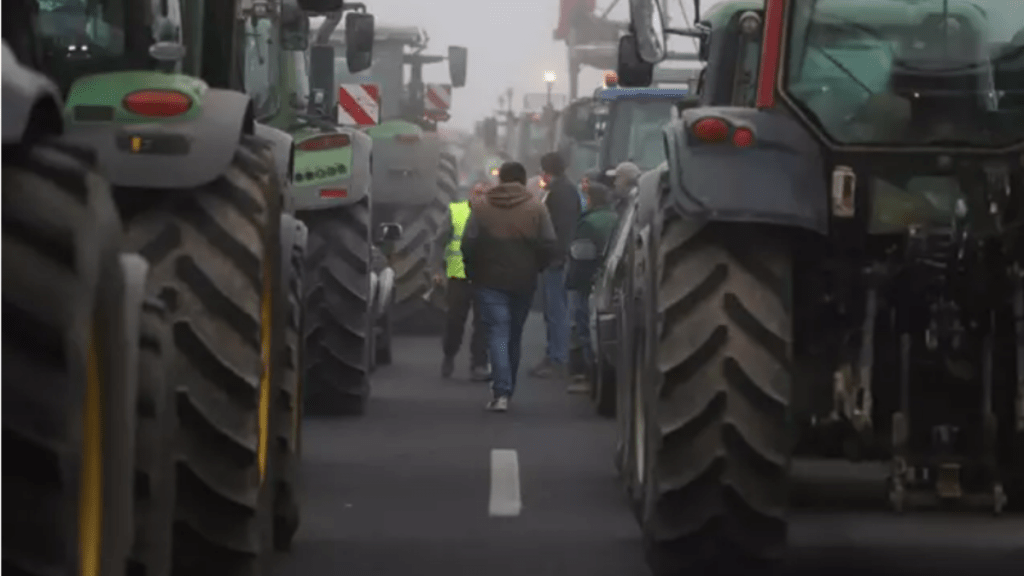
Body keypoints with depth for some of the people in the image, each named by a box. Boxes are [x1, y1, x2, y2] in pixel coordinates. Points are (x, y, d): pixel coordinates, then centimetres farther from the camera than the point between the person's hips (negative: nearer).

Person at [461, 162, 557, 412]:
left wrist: (473, 272, 8)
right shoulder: (536, 207, 0)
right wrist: (536, 268, 11)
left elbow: (468, 244, -7)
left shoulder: (481, 206, -2)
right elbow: (549, 246, -5)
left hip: (490, 281, -2)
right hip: (523, 281, 2)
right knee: (515, 335, 15)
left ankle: (501, 392, -18)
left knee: (497, 334, -5)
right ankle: (505, 389, 23)